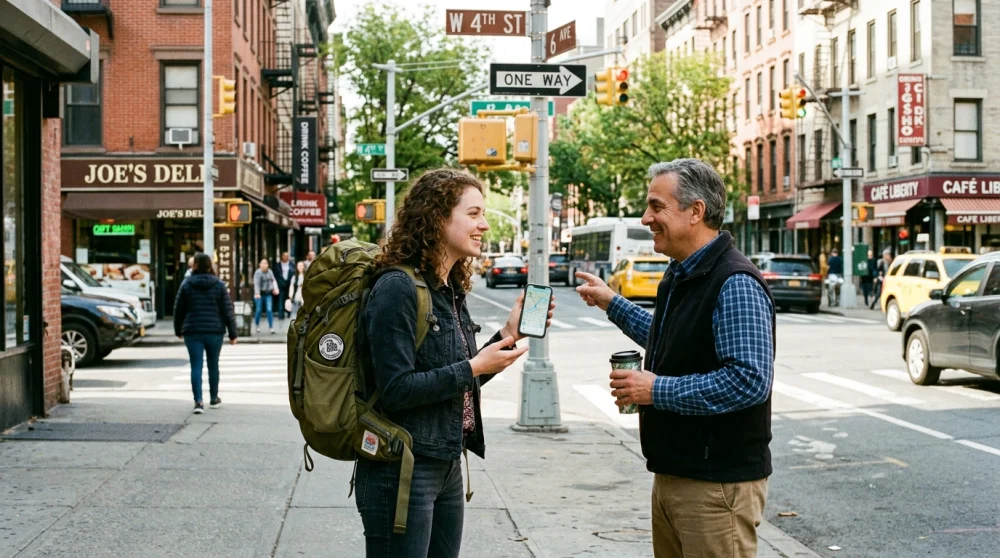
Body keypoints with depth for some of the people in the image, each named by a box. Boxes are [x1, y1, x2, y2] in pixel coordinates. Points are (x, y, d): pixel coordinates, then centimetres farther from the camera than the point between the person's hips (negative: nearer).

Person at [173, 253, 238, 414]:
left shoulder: (187, 284, -1)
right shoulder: (219, 285, -1)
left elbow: (178, 309, 5)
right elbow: (228, 311, -2)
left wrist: (178, 330, 19)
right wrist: (232, 333, 3)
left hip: (193, 332, -1)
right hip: (215, 331, 1)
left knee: (196, 366, -1)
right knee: (213, 365, 15)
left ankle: (198, 401, -12)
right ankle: (214, 399, 26)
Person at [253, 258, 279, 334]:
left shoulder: (269, 272, 6)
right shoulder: (258, 272, -11)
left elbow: (273, 280, 11)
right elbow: (256, 283, -20)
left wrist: (275, 288, -7)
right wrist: (257, 294, -30)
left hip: (268, 294, 3)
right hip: (260, 294, -3)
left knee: (269, 310, -6)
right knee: (258, 310, 3)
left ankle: (271, 327, -4)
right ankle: (256, 326, 24)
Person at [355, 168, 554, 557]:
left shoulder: (450, 290, 10)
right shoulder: (397, 288, -17)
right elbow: (395, 390, -22)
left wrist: (508, 333, 5)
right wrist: (473, 369, -18)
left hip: (448, 467, 9)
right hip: (402, 471, -9)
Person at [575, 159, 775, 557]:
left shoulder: (734, 284, -19)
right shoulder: (679, 275, 13)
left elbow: (750, 380, -27)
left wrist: (657, 390, -23)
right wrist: (612, 304, 26)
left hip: (718, 483, -10)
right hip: (672, 474, 10)